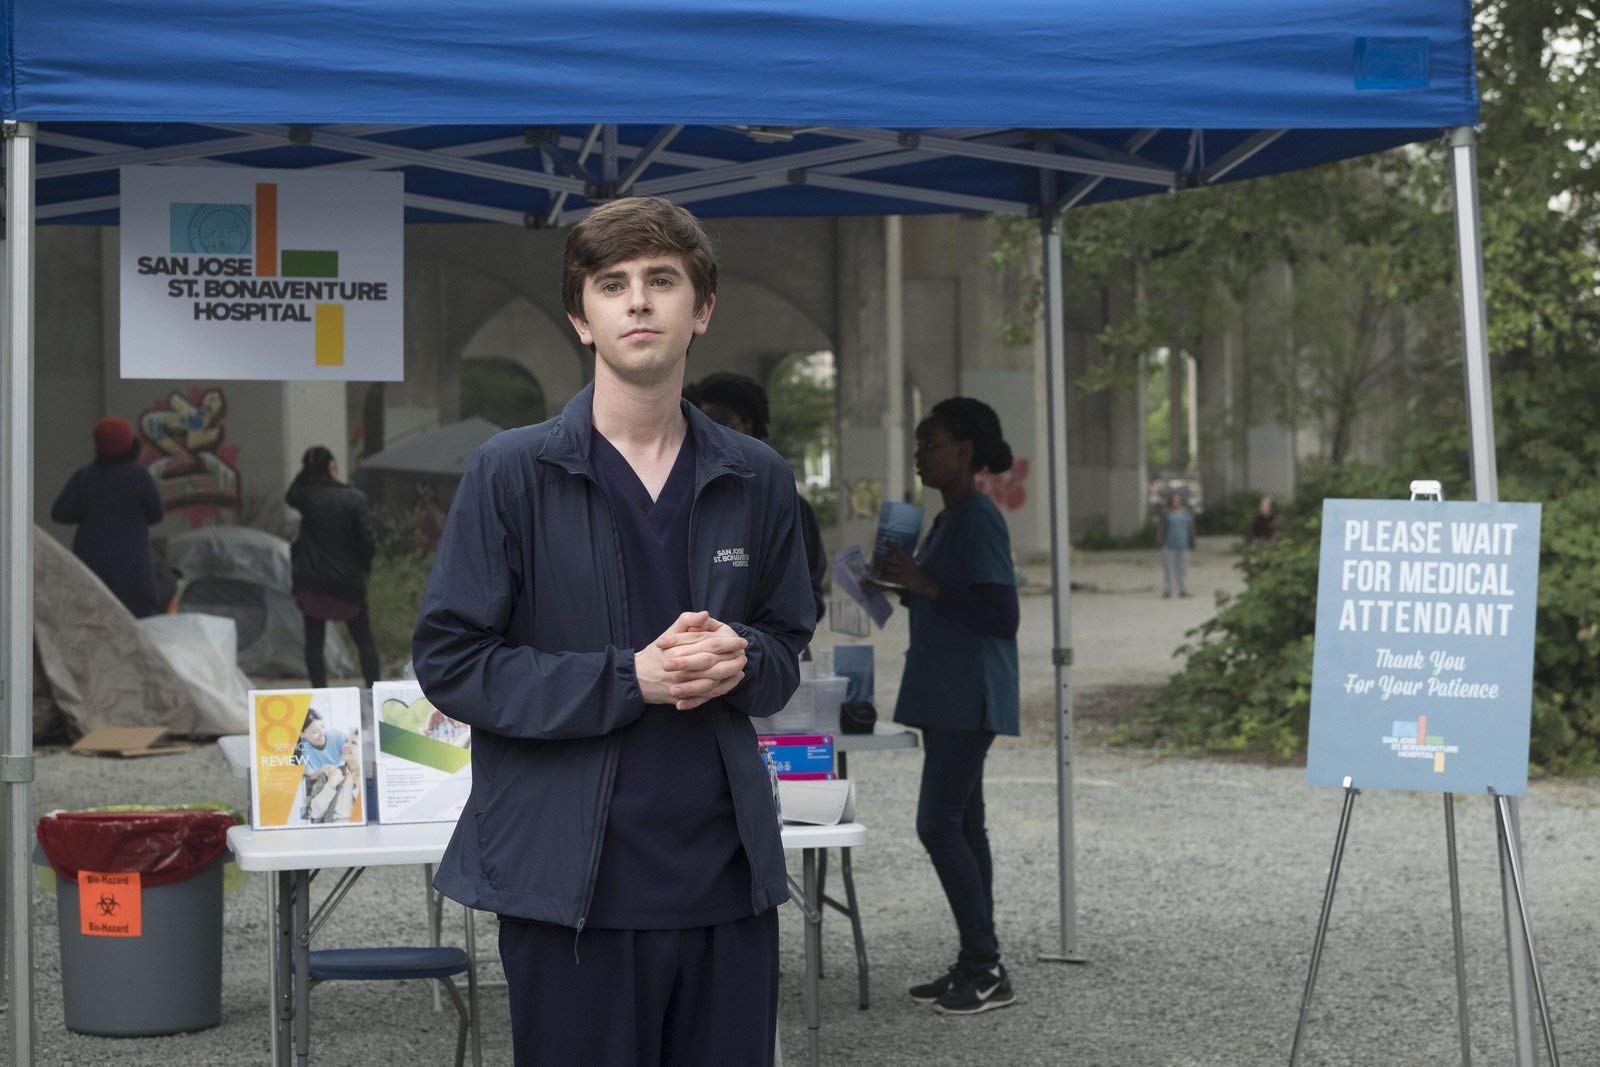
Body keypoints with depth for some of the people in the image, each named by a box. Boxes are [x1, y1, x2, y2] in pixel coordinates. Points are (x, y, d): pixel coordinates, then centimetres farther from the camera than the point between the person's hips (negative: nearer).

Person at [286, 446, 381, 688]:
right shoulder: (355, 498, -10)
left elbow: (289, 496, 20)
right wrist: (365, 565, 8)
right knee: (364, 640, 10)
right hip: (348, 582, -1)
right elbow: (368, 540, -10)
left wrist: (306, 472, 9)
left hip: (312, 583, 1)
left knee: (314, 641, 8)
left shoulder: (306, 497, -6)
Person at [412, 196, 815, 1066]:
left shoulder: (756, 480, 8)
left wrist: (740, 659, -8)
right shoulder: (512, 473, -3)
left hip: (727, 877, 4)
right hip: (570, 884, -3)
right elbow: (448, 661, -6)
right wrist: (629, 680, -16)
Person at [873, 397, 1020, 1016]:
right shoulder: (949, 519, 16)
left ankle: (987, 972, -4)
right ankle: (975, 966, 17)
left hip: (969, 697, -10)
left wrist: (925, 586, -19)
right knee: (960, 825, 11)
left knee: (939, 825, -10)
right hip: (947, 696, 10)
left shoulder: (979, 520, -15)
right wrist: (907, 585, 10)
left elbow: (1001, 615, -21)